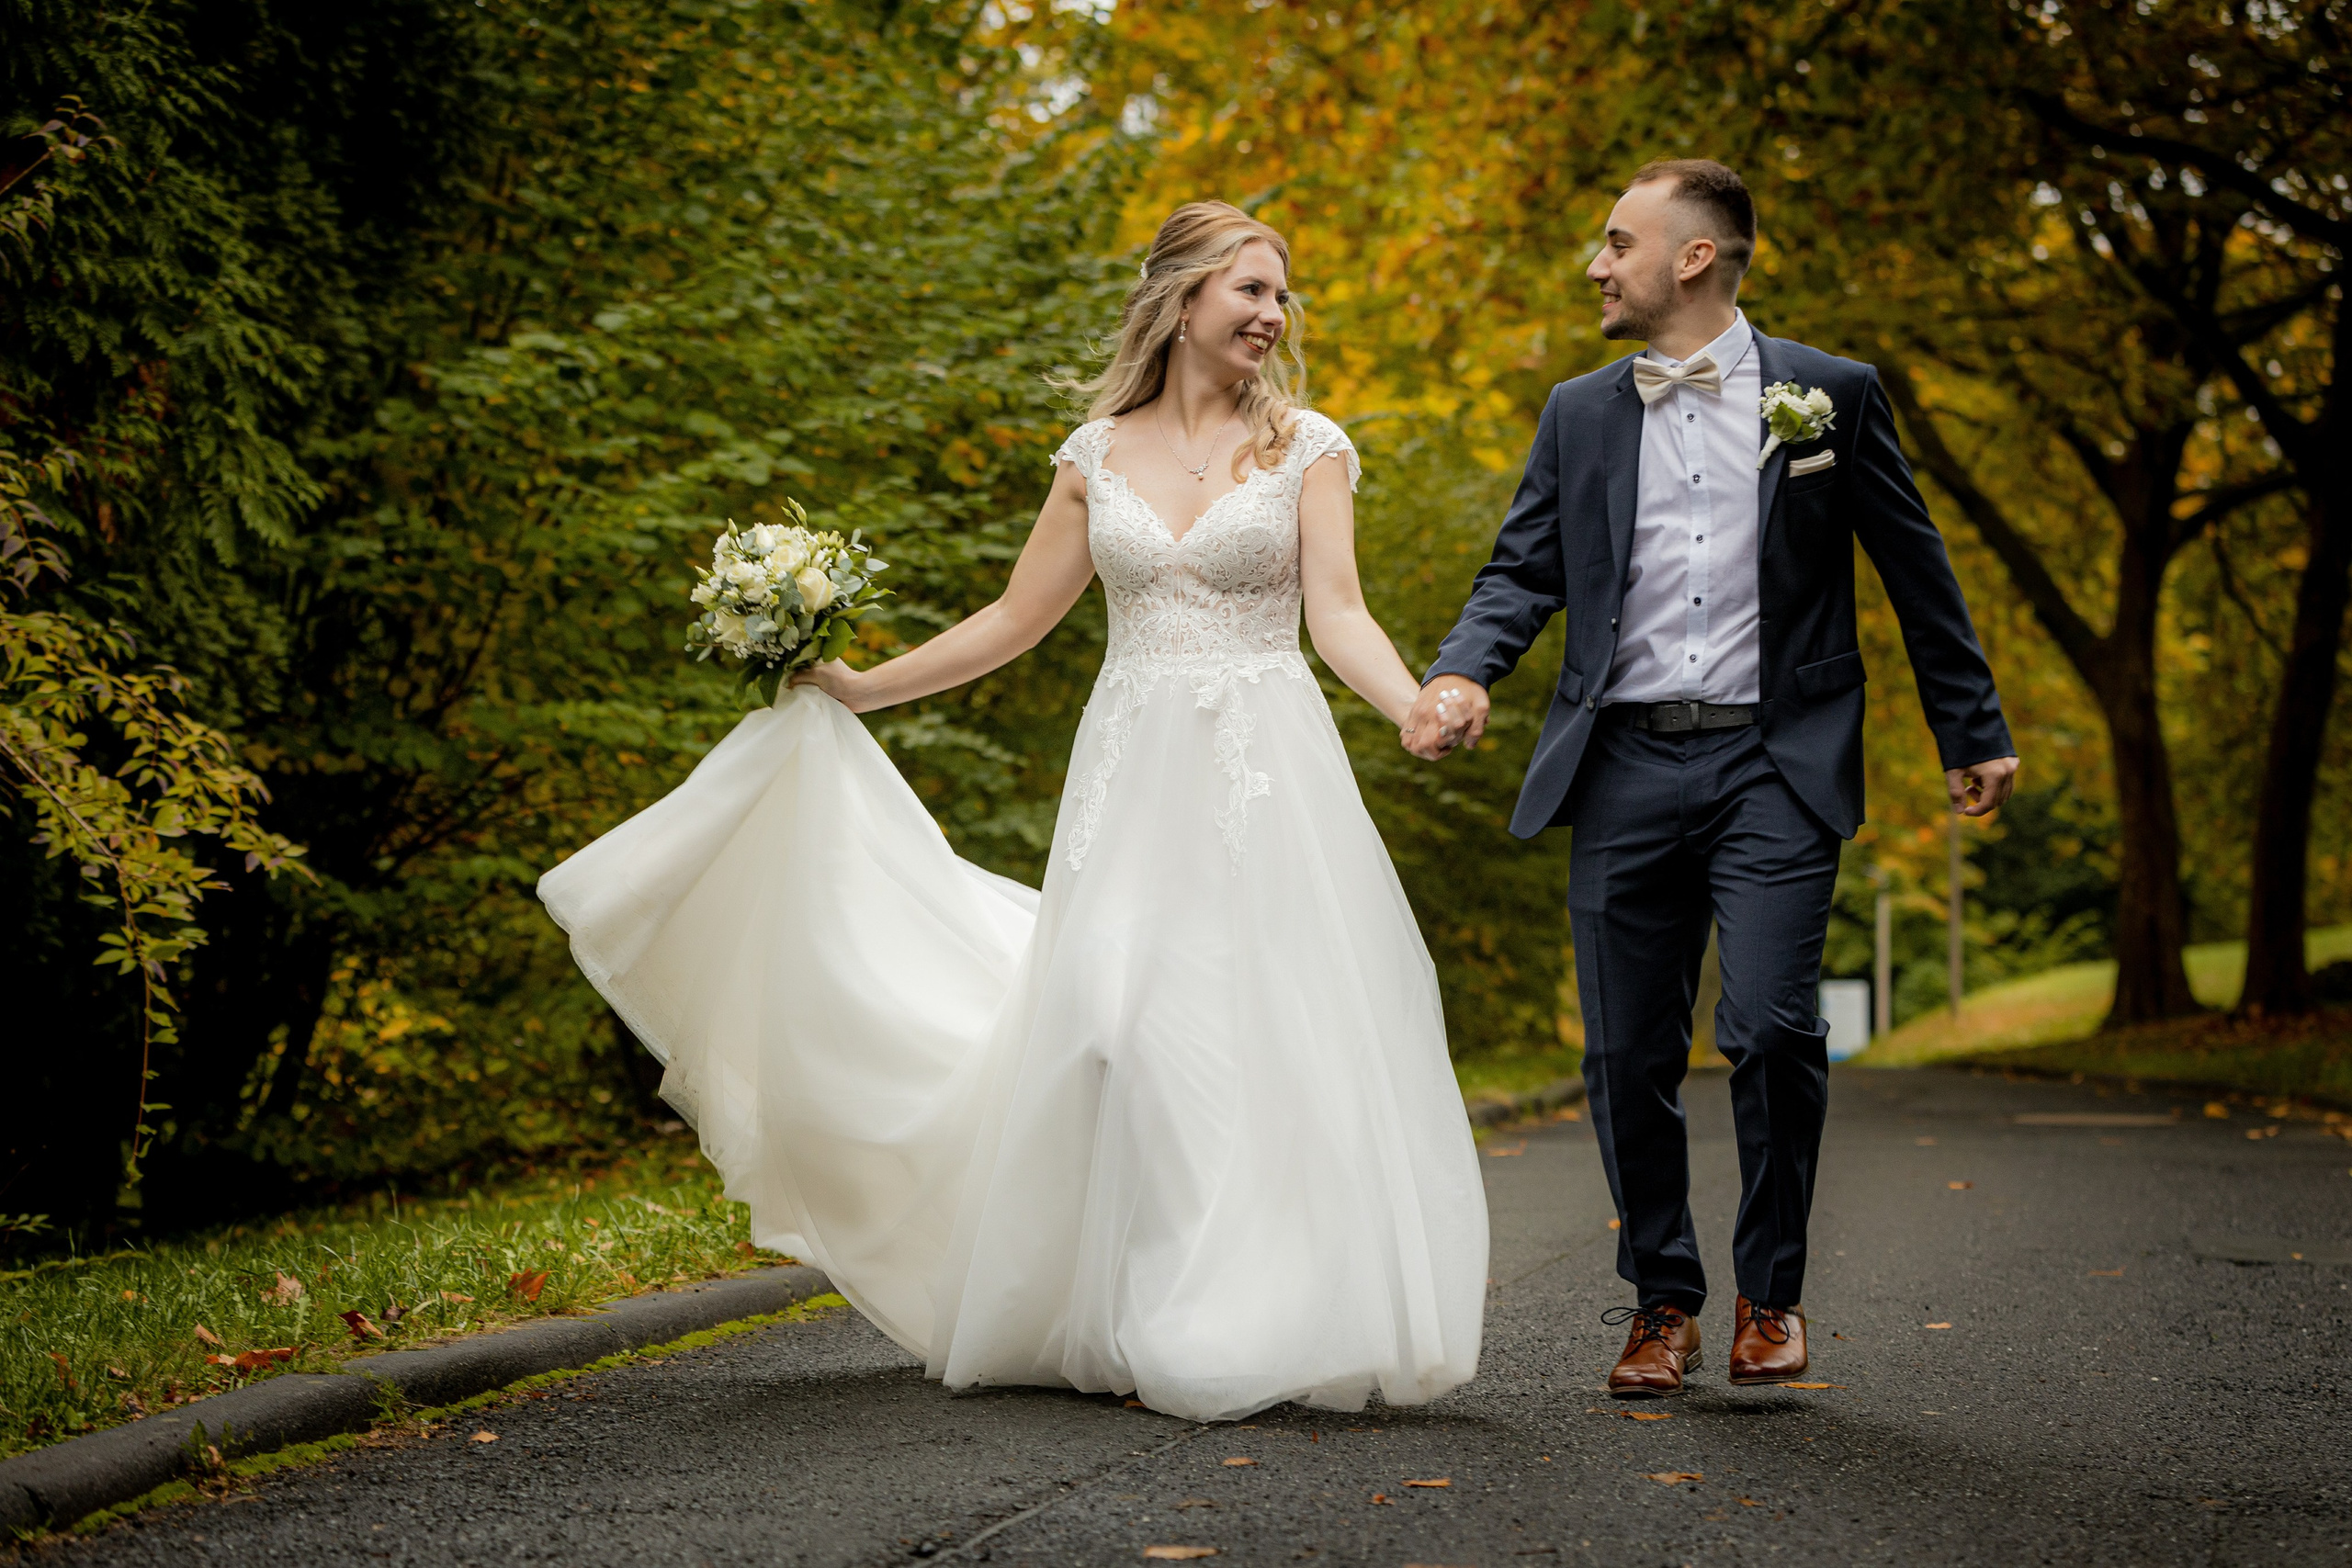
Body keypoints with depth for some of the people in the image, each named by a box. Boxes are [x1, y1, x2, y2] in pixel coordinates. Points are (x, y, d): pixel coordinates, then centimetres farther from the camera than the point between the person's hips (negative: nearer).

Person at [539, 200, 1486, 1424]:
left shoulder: (1306, 447, 4)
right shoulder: (1098, 453, 10)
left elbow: (1340, 616, -7)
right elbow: (1017, 619, 16)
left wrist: (1416, 706, -26)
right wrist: (863, 689, 15)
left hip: (1267, 774, -2)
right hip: (1131, 774, 2)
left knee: (1270, 1034, -9)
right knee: (1116, 1029, -6)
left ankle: (1261, 1324, -2)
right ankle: (1129, 1323, 4)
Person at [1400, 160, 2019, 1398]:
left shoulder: (1829, 395, 5)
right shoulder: (1578, 414, 13)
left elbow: (1914, 569, 9)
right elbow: (1522, 569, 10)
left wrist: (1972, 733, 10)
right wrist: (1461, 674, -11)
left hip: (1772, 766, -3)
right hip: (1624, 771, 3)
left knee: (1772, 1027, -15)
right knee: (1628, 1055, 4)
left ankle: (1770, 1291, 5)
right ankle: (1661, 1301, 21)